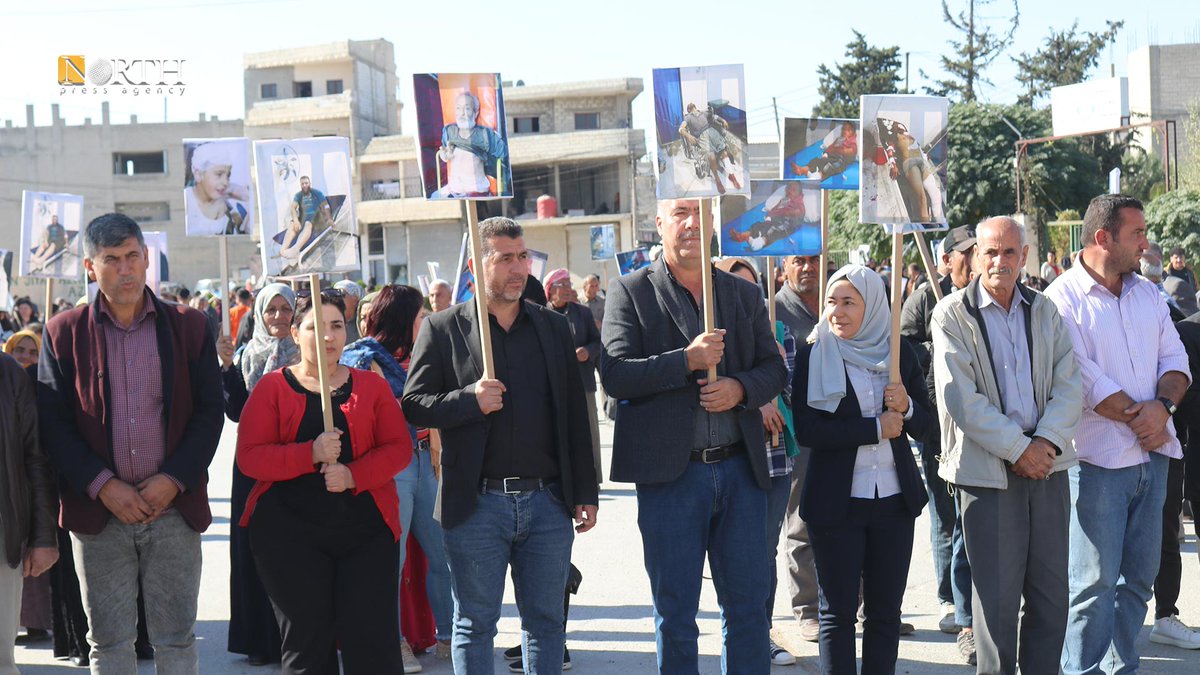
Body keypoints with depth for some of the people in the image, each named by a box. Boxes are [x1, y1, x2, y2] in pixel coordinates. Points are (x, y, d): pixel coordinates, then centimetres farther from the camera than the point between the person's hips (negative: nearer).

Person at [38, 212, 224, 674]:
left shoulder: (189, 326, 4)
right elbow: (53, 423, 0)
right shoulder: (64, 333, 3)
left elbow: (209, 411, 2)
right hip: (99, 512, 0)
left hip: (175, 507, 0)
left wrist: (174, 480, -9)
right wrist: (103, 486, -11)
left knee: (177, 638, 6)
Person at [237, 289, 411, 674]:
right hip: (290, 532, -1)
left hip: (366, 530, 1)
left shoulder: (371, 385, 11)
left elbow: (399, 448, 3)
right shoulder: (272, 387, 6)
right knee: (307, 643, 6)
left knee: (373, 642, -3)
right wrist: (311, 454, -19)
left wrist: (354, 475, -15)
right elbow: (249, 457, -4)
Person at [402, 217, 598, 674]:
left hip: (548, 502, 3)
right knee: (474, 625, 7)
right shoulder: (442, 329, 1)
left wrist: (585, 492, 9)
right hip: (476, 504, -3)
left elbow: (574, 414, 12)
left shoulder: (554, 327, 12)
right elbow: (413, 405, -1)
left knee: (546, 620, 11)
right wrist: (469, 400, -19)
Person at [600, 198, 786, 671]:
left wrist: (740, 387, -9)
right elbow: (614, 375, -10)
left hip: (740, 470, 3)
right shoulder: (631, 292, 1)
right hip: (669, 472, -3)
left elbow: (774, 367, 12)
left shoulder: (745, 294, 13)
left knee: (749, 604, 10)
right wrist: (687, 360, -18)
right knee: (675, 611, 8)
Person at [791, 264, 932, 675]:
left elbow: (924, 425, 10)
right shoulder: (813, 355, -2)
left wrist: (907, 408, -11)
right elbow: (806, 429, -14)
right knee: (838, 613, 4)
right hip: (836, 501, -3)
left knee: (886, 611, 9)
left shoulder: (900, 351, 6)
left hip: (894, 499, 3)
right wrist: (876, 428, -14)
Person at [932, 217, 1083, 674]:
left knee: (1051, 593, 9)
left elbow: (1069, 385, 5)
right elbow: (960, 399, -10)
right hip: (987, 469, -4)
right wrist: (1018, 449, -12)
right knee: (998, 596, 0)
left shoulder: (1044, 311, 10)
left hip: (1047, 465, 4)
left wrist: (1047, 442, -10)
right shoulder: (952, 315, -3)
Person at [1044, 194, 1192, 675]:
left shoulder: (1148, 294, 13)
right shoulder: (1063, 299, -9)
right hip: (1098, 459, -7)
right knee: (1096, 580, -2)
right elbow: (1080, 378, -16)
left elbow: (1175, 359, 9)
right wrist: (1138, 418, -11)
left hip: (1151, 455, 7)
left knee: (1140, 575, 12)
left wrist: (1162, 407, -10)